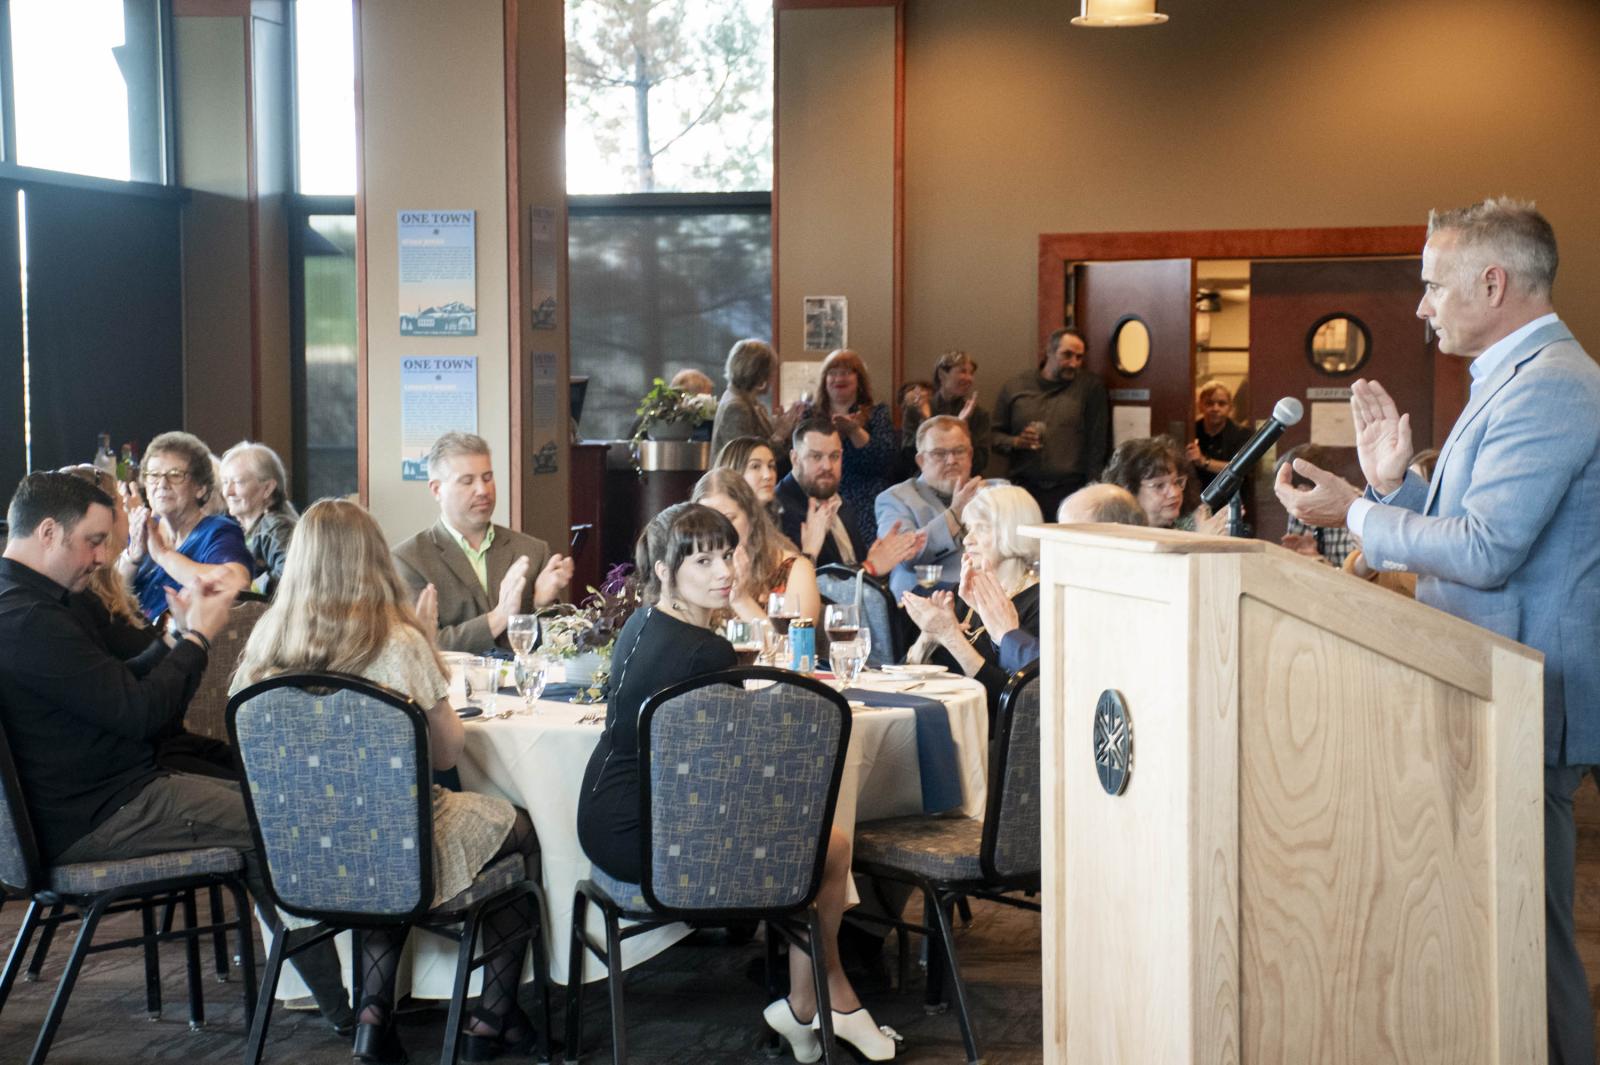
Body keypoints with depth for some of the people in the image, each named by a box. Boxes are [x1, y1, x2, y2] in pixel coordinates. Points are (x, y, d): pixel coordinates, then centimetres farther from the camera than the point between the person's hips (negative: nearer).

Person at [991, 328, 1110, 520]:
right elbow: (995, 435, 15)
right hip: (1024, 490, 1)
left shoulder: (1091, 387, 8)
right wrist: (1015, 442, -6)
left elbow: (1098, 444, 5)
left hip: (1072, 490, -1)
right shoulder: (1014, 387, 12)